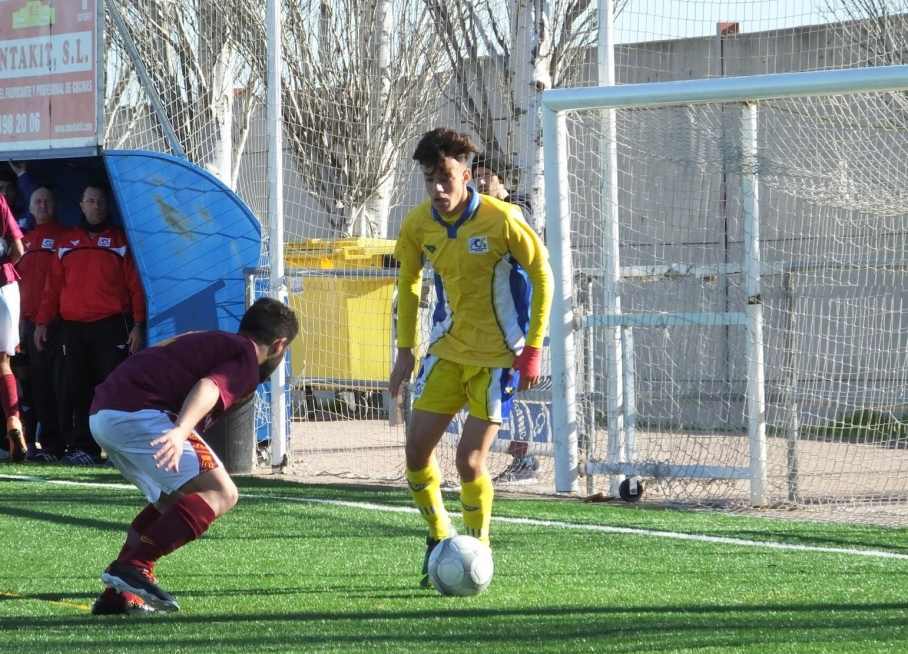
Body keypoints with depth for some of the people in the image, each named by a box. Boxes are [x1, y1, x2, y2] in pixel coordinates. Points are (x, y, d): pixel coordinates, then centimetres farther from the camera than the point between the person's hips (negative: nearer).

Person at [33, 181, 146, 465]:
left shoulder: (121, 240, 5)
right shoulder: (68, 242, 16)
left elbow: (136, 285, 0)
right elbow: (53, 285, 14)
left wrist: (138, 324, -9)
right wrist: (43, 322, 6)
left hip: (112, 327, -4)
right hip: (74, 329, 4)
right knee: (79, 391, 4)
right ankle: (83, 448, 8)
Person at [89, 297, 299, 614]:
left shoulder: (212, 342, 30)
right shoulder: (247, 359, 0)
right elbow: (208, 387, -20)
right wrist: (180, 431, -36)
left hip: (101, 413, 10)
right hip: (137, 412, -10)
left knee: (172, 500, 24)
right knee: (220, 494, -12)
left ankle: (118, 595, 18)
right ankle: (133, 566, -21)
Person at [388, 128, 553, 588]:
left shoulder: (501, 220, -19)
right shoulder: (418, 226, -5)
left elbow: (541, 276, -8)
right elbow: (408, 283, 12)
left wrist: (532, 350, -11)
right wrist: (405, 350, 9)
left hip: (498, 357, -5)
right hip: (447, 351, 5)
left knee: (469, 460, -11)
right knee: (416, 450, -2)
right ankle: (439, 539, 21)